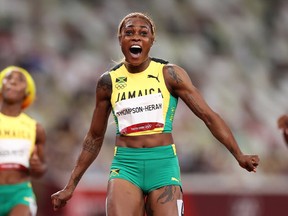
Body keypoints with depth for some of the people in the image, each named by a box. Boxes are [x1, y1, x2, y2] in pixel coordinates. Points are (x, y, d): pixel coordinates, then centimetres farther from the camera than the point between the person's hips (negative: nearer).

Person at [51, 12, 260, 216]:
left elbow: (208, 115, 0)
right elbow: (95, 137, 17)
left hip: (163, 163, -1)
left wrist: (240, 156, -10)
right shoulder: (108, 81, 7)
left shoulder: (169, 74, 1)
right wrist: (71, 186, 17)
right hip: (125, 164, 1)